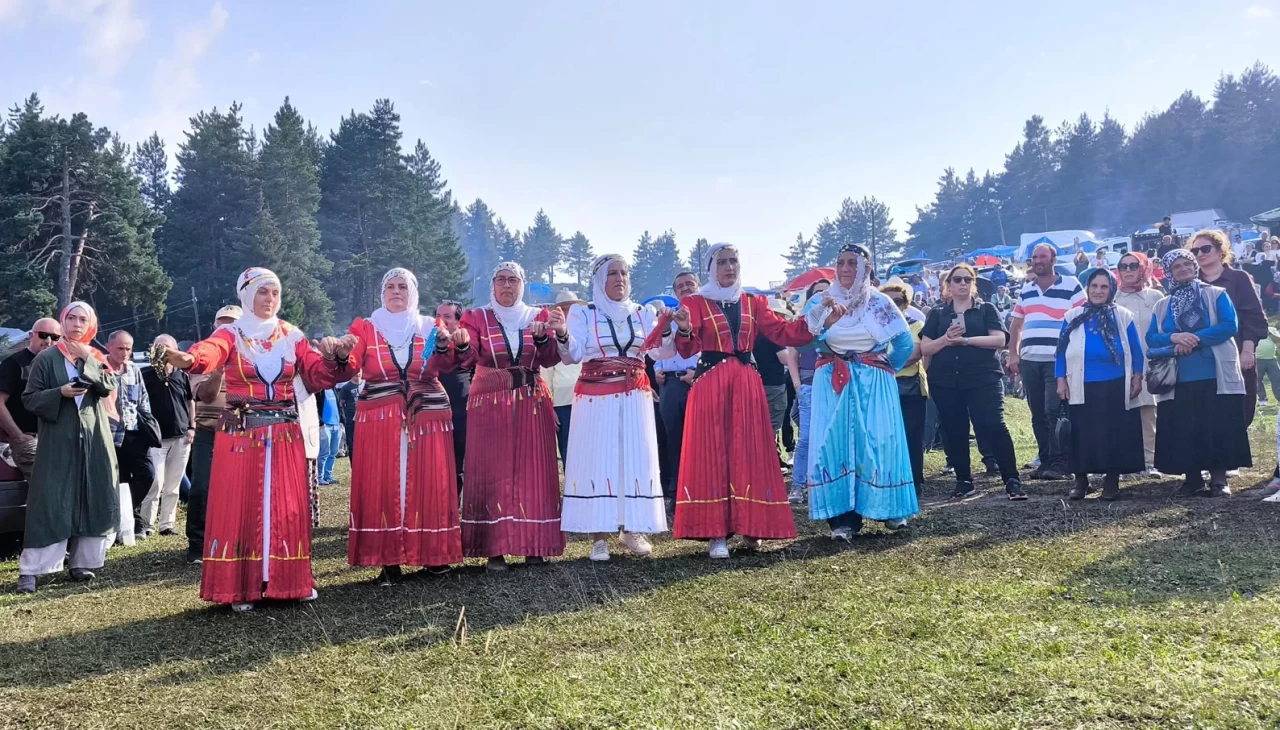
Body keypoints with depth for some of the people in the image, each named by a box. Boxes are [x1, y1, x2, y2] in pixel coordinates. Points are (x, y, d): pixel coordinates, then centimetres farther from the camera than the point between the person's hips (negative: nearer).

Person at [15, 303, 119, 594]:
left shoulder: (97, 357, 10)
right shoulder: (46, 358, 1)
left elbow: (109, 387, -6)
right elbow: (29, 398, -1)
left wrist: (87, 359, -13)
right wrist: (60, 393, -17)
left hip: (93, 438, 3)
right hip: (57, 440, -3)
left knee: (94, 499, 2)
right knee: (49, 501, -7)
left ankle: (81, 562, 13)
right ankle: (30, 570, -5)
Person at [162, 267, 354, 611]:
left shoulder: (292, 336, 10)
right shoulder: (231, 334, -2)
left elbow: (318, 374, 3)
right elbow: (210, 351, -24)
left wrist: (337, 358, -19)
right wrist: (189, 359, -48)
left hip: (285, 434, 3)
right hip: (241, 433, -3)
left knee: (287, 508, 5)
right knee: (240, 508, -2)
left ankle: (290, 580, 15)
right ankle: (241, 588, 5)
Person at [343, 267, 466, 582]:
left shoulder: (430, 326, 11)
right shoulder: (366, 327, 8)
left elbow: (444, 365, -5)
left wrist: (446, 345, -25)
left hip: (427, 416, 1)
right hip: (379, 418, -1)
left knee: (428, 484, 2)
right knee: (383, 486, -3)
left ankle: (433, 553, 13)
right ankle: (389, 560, 1)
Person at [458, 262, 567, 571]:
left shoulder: (539, 316, 11)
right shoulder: (476, 318, 5)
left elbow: (550, 360, 1)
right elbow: (467, 358, -9)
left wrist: (543, 337, -18)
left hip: (532, 404, 2)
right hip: (490, 405, -2)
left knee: (532, 473, 1)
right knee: (491, 474, -5)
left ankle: (535, 545, 6)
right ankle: (495, 548, -3)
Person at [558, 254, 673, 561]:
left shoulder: (643, 313, 11)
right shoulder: (582, 313, 3)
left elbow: (661, 352, 0)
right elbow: (571, 356, -3)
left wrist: (668, 330, -18)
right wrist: (561, 335, -22)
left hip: (635, 396, 3)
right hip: (595, 397, -3)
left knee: (636, 458, 2)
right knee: (597, 459, -4)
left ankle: (633, 530, 12)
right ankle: (600, 536, 0)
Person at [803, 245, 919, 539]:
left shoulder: (880, 302, 5)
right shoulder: (821, 302, 5)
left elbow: (906, 343, 7)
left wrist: (885, 368, 7)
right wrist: (825, 317, -27)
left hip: (873, 385, 0)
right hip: (832, 384, 0)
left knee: (877, 442, -1)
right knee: (835, 443, -4)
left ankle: (889, 509, 15)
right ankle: (843, 518, -2)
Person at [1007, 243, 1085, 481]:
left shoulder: (1071, 286, 1)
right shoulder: (1025, 290, 16)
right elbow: (1016, 324, 20)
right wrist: (1013, 354, 11)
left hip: (1058, 360, -5)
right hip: (1029, 360, 5)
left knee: (1055, 411, -11)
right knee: (1038, 414, 8)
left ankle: (1060, 462, -5)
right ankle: (1045, 461, 15)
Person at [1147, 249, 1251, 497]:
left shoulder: (1216, 295, 7)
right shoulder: (1162, 306, 14)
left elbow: (1230, 326, -7)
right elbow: (1151, 339, 5)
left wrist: (1196, 338, -16)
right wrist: (1174, 339, -15)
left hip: (1215, 375, -3)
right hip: (1178, 379, 3)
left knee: (1218, 427, -5)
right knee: (1183, 429, 1)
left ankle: (1219, 478, 2)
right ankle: (1193, 478, 12)